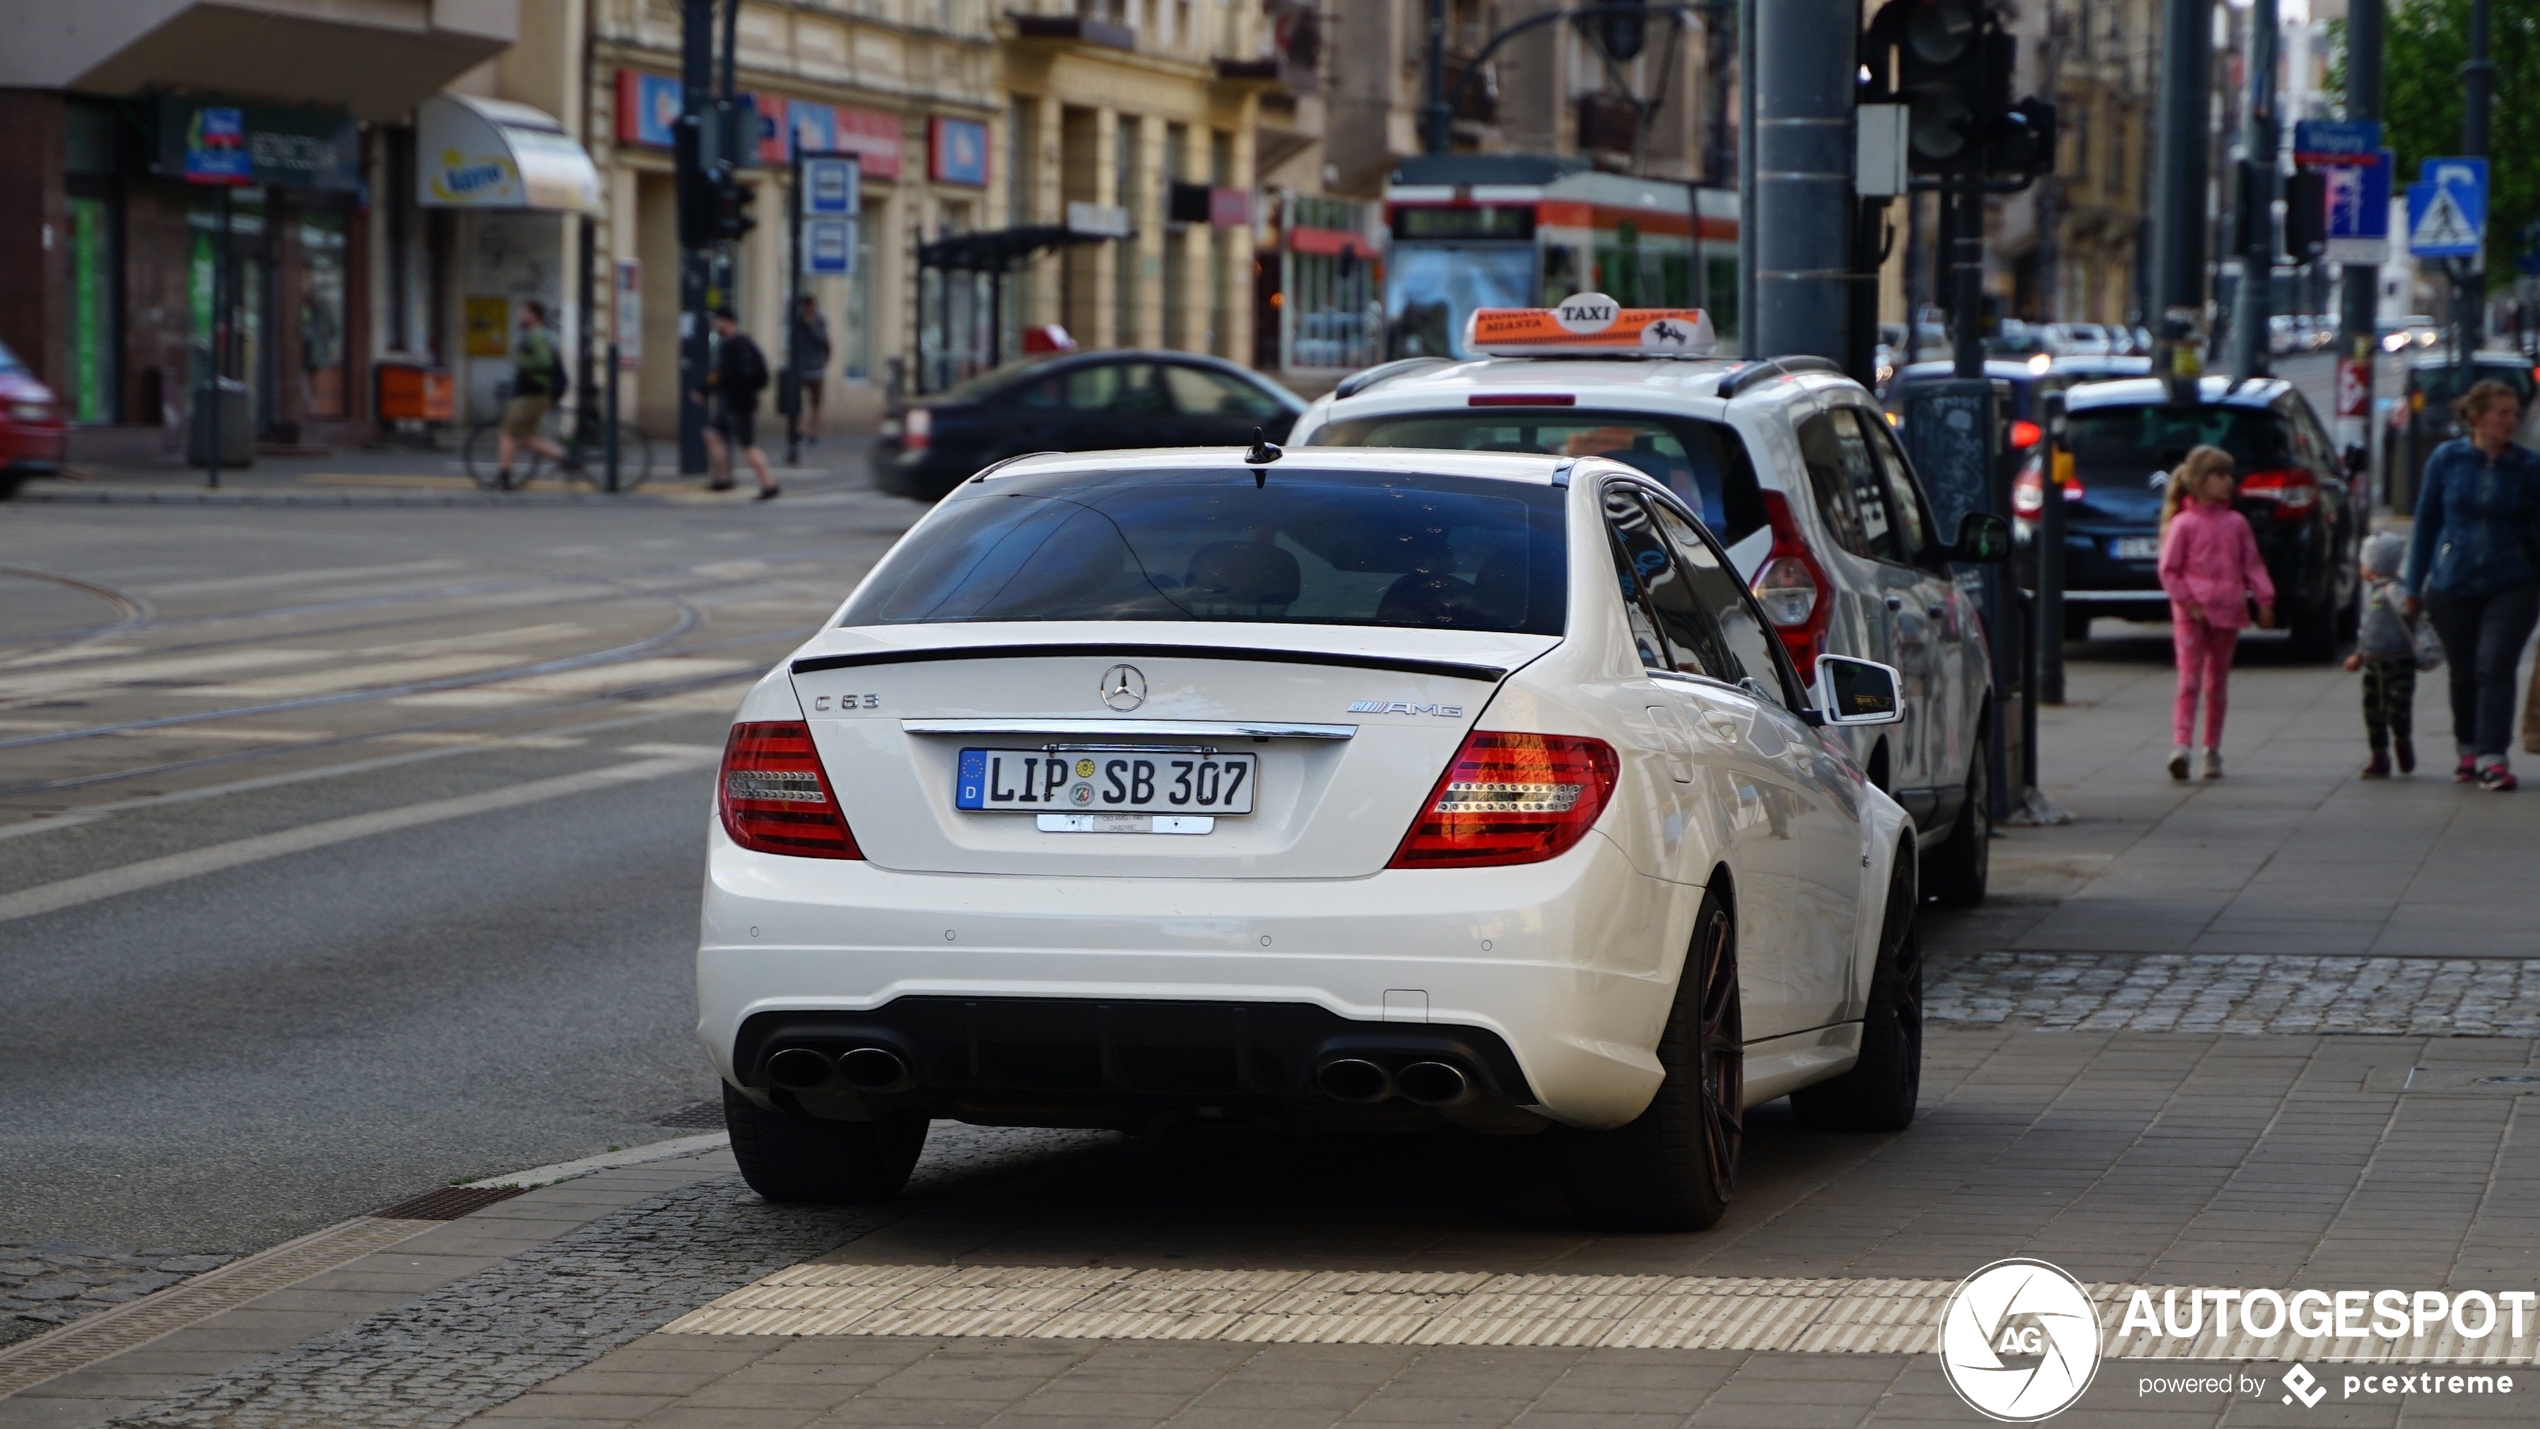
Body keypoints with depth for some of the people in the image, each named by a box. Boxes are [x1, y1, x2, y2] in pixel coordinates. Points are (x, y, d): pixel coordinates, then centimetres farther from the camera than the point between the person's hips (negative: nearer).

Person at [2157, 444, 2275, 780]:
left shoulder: (2236, 523, 8)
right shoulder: (2183, 524, -5)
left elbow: (2252, 564, 11)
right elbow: (2169, 570, -4)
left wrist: (2264, 600, 1)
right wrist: (2188, 602, -11)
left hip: (2227, 613, 4)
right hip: (2192, 614, -4)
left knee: (2218, 682, 10)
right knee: (2190, 679, -12)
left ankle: (2213, 749, 16)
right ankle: (2182, 745, -18)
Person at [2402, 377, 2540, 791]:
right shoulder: (2447, 459, 0)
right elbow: (2426, 522, 7)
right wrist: (2415, 585, 8)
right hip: (2453, 584, 1)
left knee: (2495, 667, -13)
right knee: (2464, 674, 10)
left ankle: (2491, 757, -12)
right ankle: (2467, 751, 29)